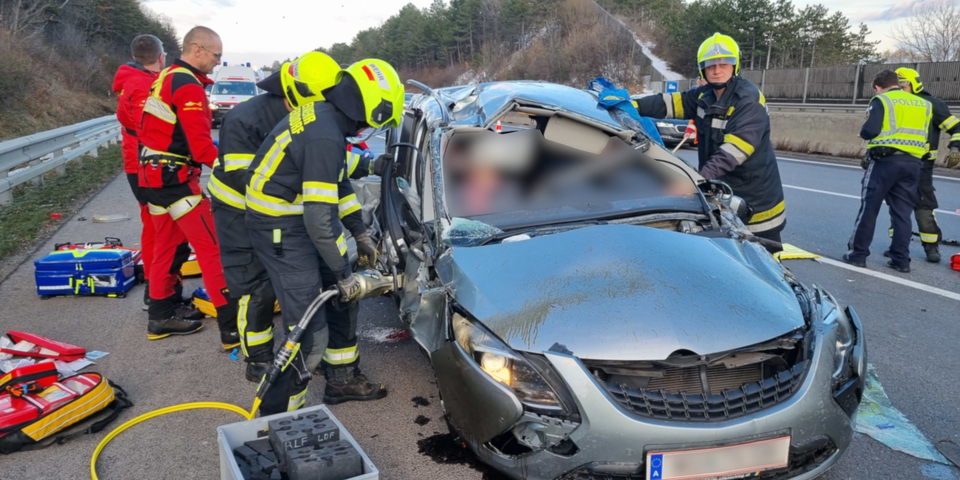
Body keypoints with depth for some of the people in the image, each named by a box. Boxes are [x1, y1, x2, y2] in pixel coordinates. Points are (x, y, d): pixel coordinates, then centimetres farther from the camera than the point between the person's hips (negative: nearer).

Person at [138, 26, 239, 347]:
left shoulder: (165, 78, 15)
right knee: (213, 248, -9)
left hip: (153, 173, 10)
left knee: (168, 246, 18)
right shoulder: (189, 86, -16)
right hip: (175, 177, -10)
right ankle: (232, 328, -8)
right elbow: (201, 145, -21)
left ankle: (161, 318, 28)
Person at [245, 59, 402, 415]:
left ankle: (342, 380, 32)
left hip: (297, 219, 10)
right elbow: (320, 218, -29)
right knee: (309, 329, -6)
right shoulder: (325, 138, -28)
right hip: (281, 231, -10)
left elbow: (338, 184, 16)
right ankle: (276, 414, 10)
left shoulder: (322, 114, 4)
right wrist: (342, 272, -16)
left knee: (344, 295, 17)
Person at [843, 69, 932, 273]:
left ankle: (858, 254, 5)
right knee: (903, 213, 9)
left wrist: (864, 133, 8)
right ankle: (901, 259, 10)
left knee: (869, 208, 2)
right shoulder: (924, 104, 16)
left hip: (885, 160, -5)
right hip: (912, 163, 5)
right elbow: (928, 135, 16)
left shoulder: (881, 100, -2)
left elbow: (870, 130, -13)